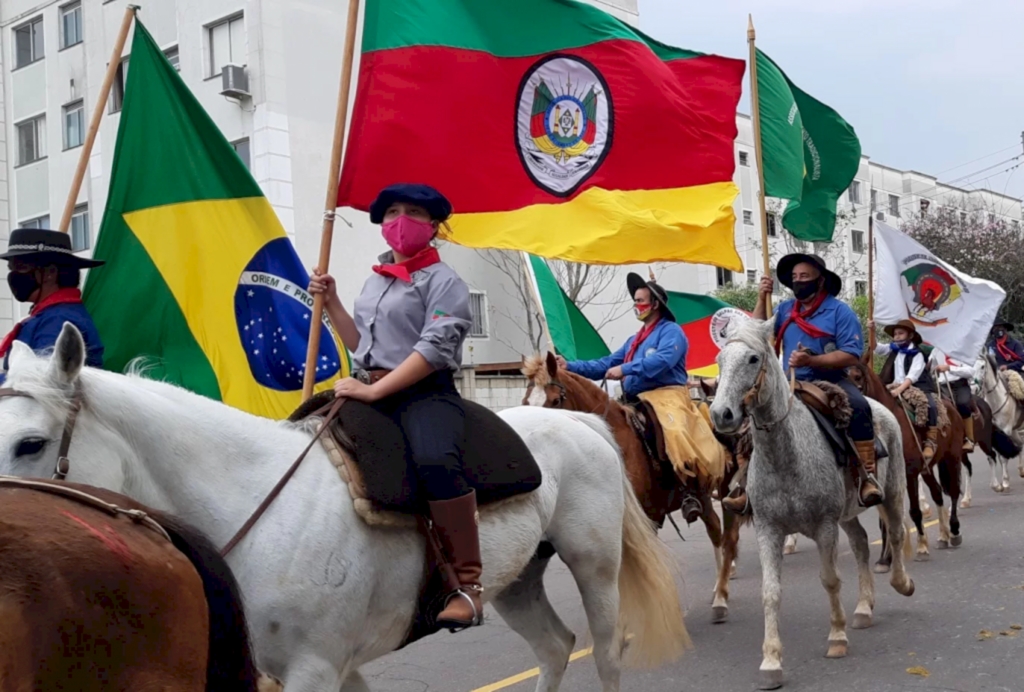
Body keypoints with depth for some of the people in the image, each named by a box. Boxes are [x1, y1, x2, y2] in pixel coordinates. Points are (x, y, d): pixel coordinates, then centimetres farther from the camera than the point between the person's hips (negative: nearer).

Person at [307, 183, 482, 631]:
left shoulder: (442, 281, -2)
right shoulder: (376, 280, 21)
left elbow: (434, 348, -16)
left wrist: (374, 390, -21)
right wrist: (331, 302, 14)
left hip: (425, 393, -8)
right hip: (372, 394, 8)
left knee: (435, 460, -36)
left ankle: (468, 584, -29)